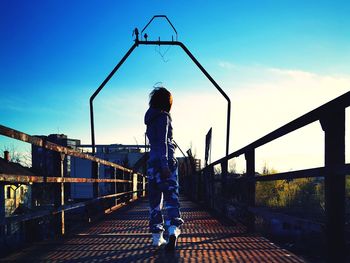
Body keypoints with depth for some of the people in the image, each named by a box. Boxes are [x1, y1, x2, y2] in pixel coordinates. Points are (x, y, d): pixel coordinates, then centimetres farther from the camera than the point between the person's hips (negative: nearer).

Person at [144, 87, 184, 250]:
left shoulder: (150, 118, 17)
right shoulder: (163, 116, -5)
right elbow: (162, 141, -16)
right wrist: (165, 164, -22)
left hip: (152, 162, 7)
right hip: (165, 161, -7)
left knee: (155, 199, 7)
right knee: (171, 195, -8)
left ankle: (157, 236, 8)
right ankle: (173, 230, -25)